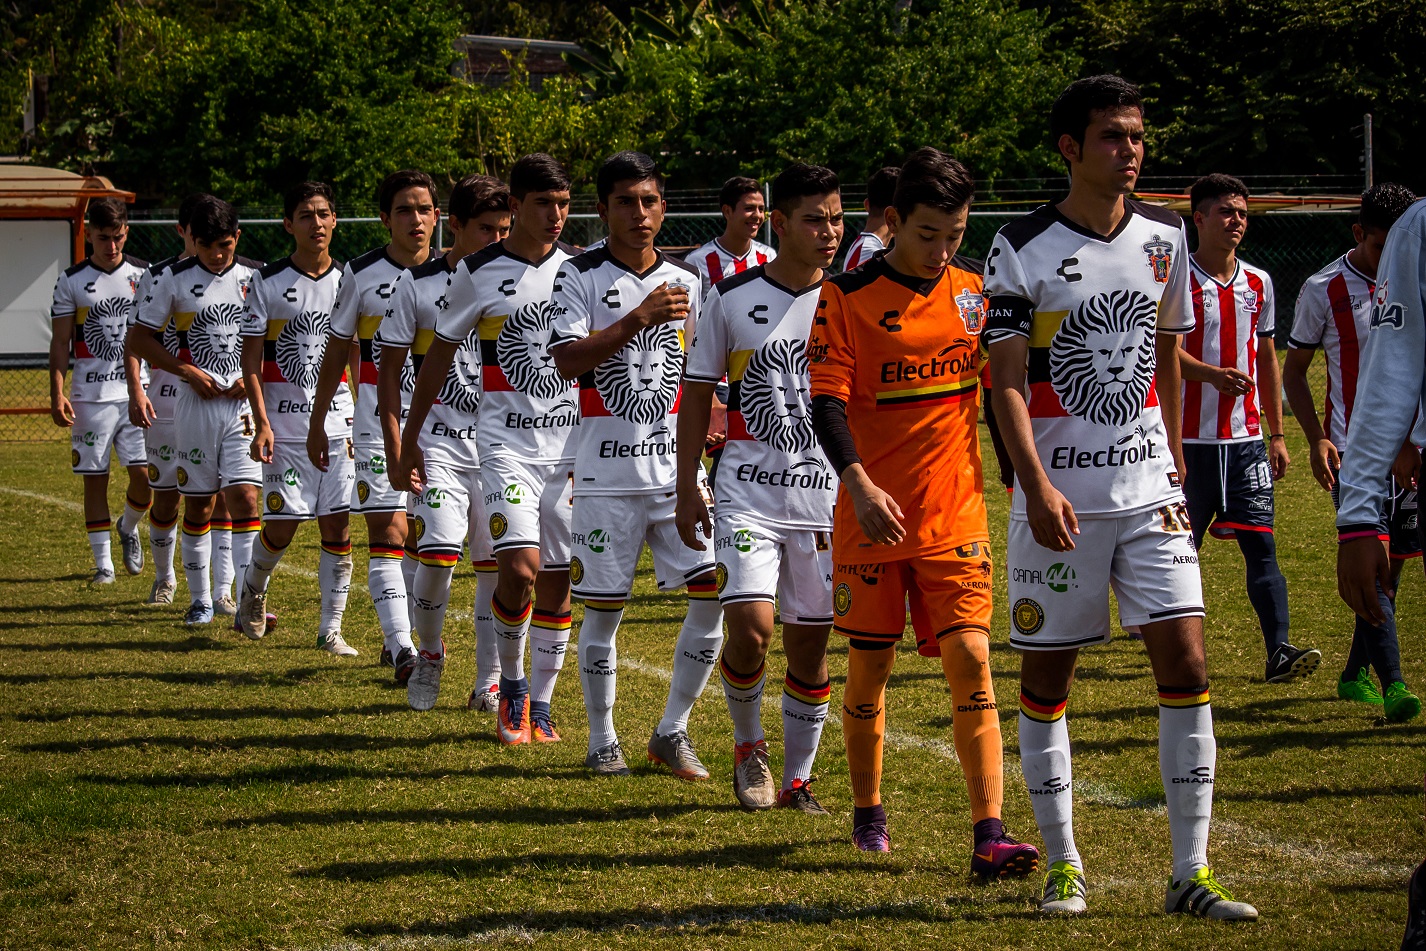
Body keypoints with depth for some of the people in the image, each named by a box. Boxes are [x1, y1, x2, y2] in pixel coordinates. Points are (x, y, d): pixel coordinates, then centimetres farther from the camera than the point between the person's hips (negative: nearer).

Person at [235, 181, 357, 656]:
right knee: (281, 527, -2)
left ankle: (331, 628, 6)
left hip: (339, 422, 2)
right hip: (285, 425, -2)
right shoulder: (268, 283, -2)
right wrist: (261, 423, -11)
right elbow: (251, 359, -2)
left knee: (338, 527, -2)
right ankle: (253, 588, 28)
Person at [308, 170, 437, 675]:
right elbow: (337, 351, 8)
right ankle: (402, 651, -16)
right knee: (387, 530, -11)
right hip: (377, 420, -2)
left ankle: (399, 631, 26)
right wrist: (318, 422, 10)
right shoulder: (361, 273, -1)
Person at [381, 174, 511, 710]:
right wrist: (396, 450, -5)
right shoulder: (418, 284, -1)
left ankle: (492, 679, 14)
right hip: (438, 444, -2)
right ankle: (429, 656, 11)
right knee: (437, 556, -14)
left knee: (494, 565, 2)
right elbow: (390, 370, 2)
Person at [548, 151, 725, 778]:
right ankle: (602, 740, 17)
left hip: (676, 466, 4)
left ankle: (672, 732, 6)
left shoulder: (686, 283, 11)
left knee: (714, 590, -7)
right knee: (603, 606, 2)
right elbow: (566, 359, -16)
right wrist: (638, 319, -23)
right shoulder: (581, 277, -3)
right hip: (606, 470, -4)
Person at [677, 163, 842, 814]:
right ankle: (748, 747, 11)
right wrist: (687, 488, 3)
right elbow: (698, 392, 7)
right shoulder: (732, 298, 0)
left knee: (810, 642, 4)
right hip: (749, 493, -2)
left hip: (827, 496, 2)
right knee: (750, 628, -15)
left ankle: (796, 778, 18)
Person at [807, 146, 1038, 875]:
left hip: (956, 514, 2)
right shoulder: (847, 296, -6)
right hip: (873, 514, -2)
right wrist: (859, 484, -28)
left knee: (971, 661, -10)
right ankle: (868, 814, 28)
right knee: (869, 667, 8)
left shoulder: (974, 287, 6)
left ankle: (989, 835, -15)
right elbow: (827, 402, -13)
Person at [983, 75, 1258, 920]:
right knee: (1047, 679, 3)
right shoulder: (1022, 251, -7)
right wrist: (1036, 486, -21)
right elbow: (1006, 381, -10)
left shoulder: (1164, 237, 7)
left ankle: (1191, 874, -2)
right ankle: (1063, 867, 15)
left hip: (1150, 492, 3)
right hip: (1059, 496, -3)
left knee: (1187, 666, -6)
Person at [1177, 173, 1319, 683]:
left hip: (1246, 439, 4)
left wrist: (1277, 434, 15)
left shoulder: (1258, 283, 11)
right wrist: (1213, 374, -33)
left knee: (1261, 543, -7)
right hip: (1191, 438, -4)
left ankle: (1279, 650, -14)